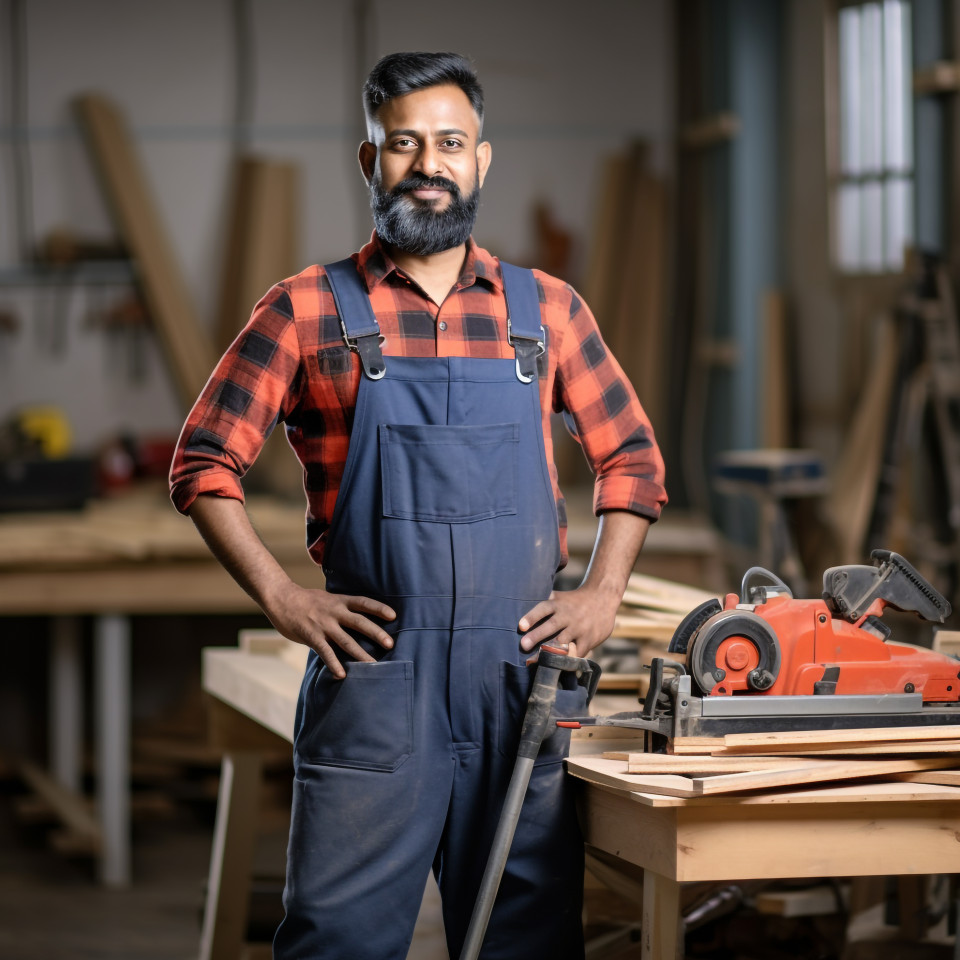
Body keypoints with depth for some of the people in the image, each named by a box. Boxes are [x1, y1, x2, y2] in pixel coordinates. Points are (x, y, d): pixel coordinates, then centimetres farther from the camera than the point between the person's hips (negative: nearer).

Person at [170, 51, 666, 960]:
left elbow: (631, 457, 18)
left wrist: (602, 596, 6)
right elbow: (204, 464, 4)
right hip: (371, 673, -2)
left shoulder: (547, 308, 11)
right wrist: (283, 598, -6)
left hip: (525, 678, 3)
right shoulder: (308, 311, 3)